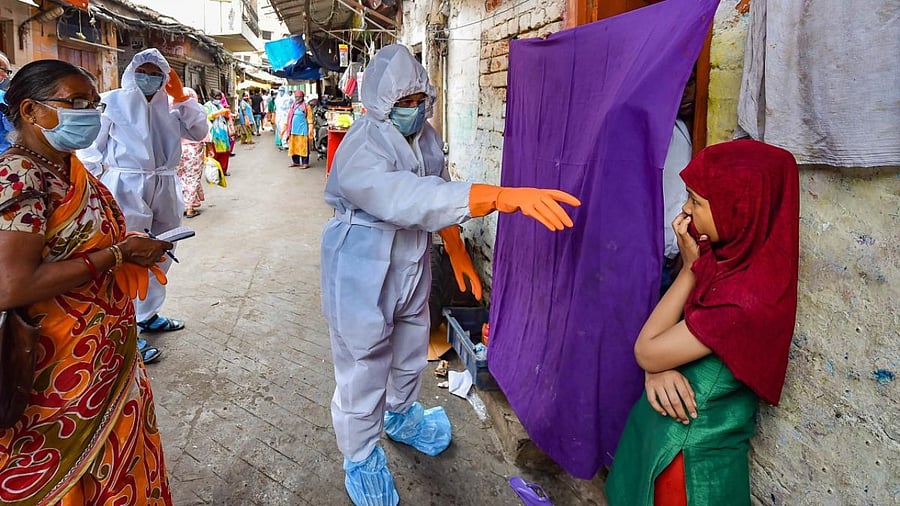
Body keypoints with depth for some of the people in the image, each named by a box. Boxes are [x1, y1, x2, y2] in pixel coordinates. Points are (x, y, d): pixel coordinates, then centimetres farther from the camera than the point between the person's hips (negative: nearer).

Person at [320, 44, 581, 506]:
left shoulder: (425, 136, -1)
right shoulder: (360, 151, -26)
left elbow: (438, 194, 13)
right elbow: (412, 199, -43)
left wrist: (458, 253, 13)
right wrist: (507, 196, -53)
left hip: (411, 269, 8)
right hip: (363, 279, -7)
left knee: (410, 356, 26)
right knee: (363, 372, 6)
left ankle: (400, 417, 55)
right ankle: (361, 461, 31)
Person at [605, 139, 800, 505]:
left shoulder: (746, 300, -31)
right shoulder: (730, 257, -5)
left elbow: (645, 351, -21)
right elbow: (658, 335, 1)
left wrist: (691, 268, -20)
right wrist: (657, 370, -21)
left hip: (690, 455, -7)